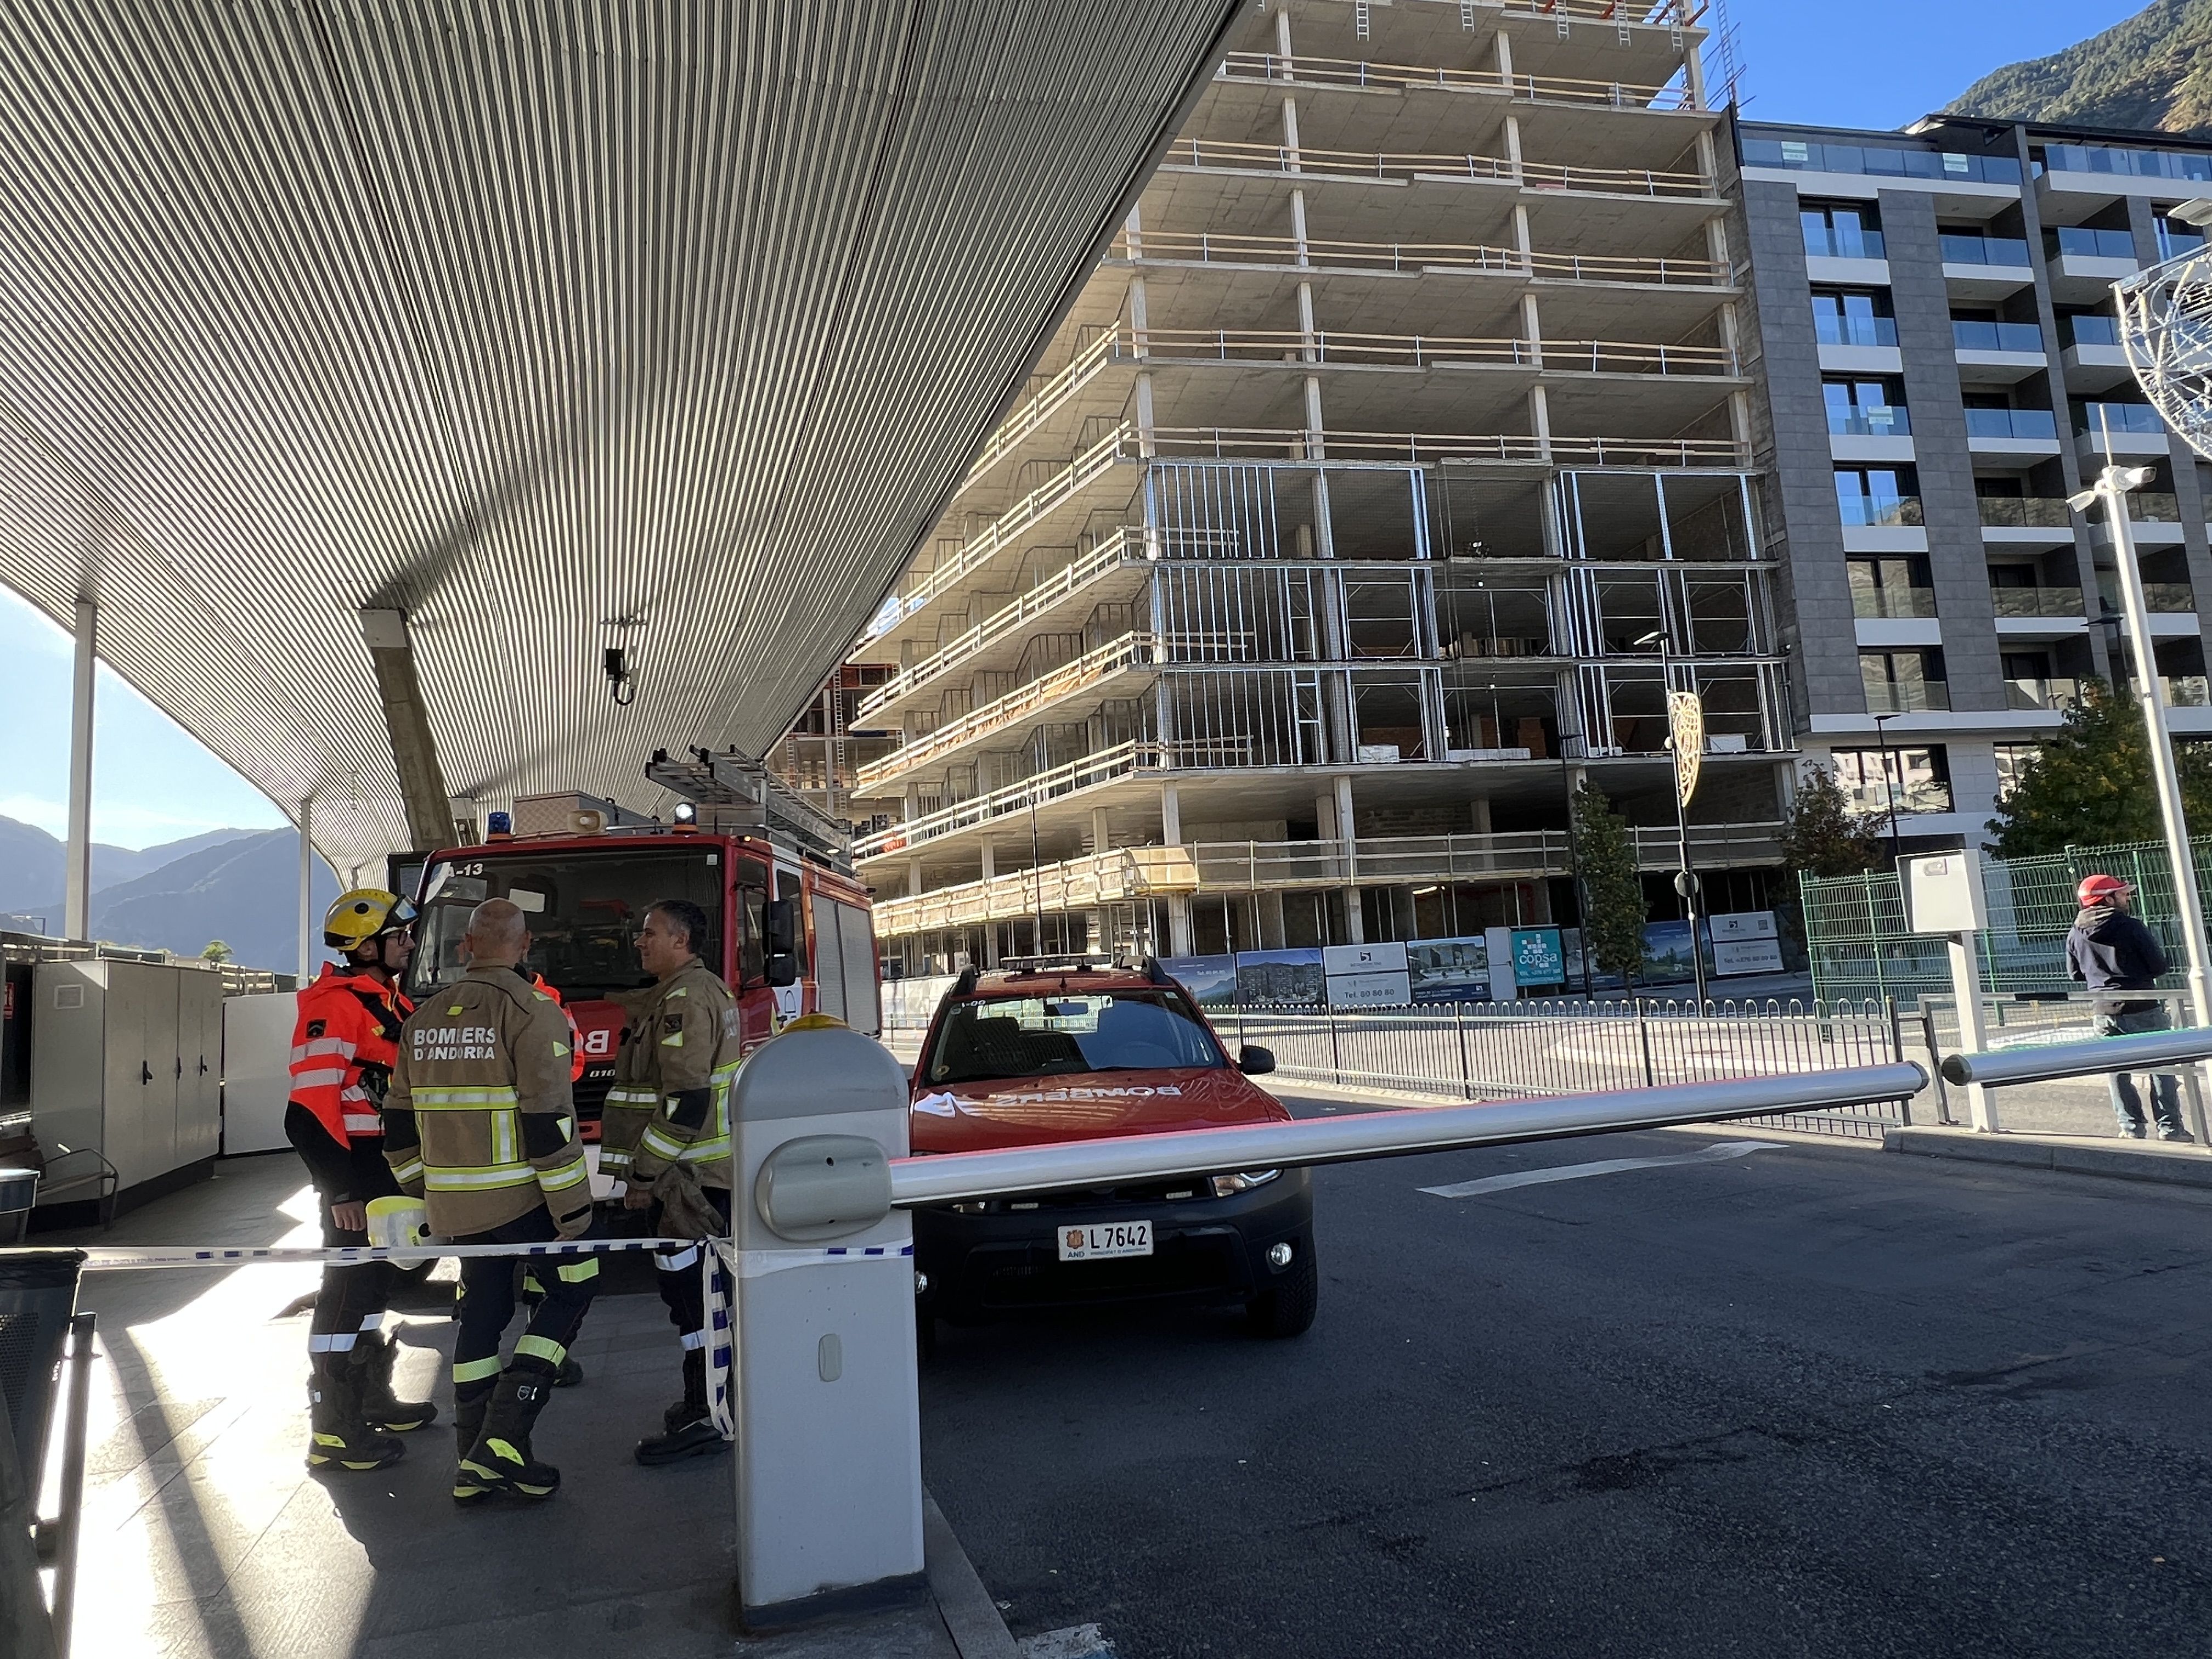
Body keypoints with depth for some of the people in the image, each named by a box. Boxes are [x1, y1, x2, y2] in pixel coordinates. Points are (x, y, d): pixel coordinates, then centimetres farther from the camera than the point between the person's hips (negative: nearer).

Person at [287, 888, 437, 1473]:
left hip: (389, 1170, 10)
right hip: (354, 1172, -10)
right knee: (347, 1288, -3)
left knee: (376, 1280, 19)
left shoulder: (392, 1003, 13)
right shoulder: (334, 1007, -18)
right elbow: (311, 1108, -24)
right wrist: (340, 1189, -26)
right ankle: (332, 1430, 7)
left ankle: (372, 1398, 33)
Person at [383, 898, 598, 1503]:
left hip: (453, 1200, 7)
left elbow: (400, 1124, 14)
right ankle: (505, 1435, -1)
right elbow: (548, 1119, -18)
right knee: (573, 1287, 8)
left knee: (481, 1313, 16)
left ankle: (474, 1465, 21)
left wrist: (422, 1193, 24)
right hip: (519, 1195, -6)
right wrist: (572, 1207, -13)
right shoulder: (531, 1012, -13)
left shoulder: (423, 1020, 9)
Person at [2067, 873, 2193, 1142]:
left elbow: (2076, 974, 8)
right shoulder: (2131, 927, -13)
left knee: (2117, 1071, 11)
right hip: (2143, 1009, -4)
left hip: (2105, 1013, 4)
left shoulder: (2075, 935, 0)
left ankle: (2131, 1127, 15)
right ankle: (2169, 1127, 12)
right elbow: (2159, 966, -9)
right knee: (2160, 1067, 8)